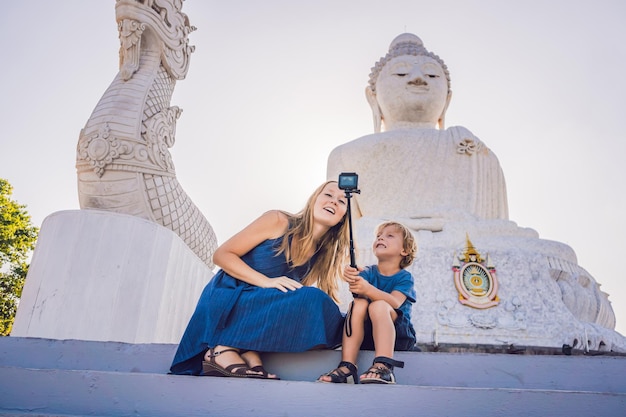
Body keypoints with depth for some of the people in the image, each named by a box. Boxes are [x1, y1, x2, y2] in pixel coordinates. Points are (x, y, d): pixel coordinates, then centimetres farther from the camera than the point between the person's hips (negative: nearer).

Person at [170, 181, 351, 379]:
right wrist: (266, 281, -22)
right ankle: (223, 350, -19)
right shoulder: (278, 221, -8)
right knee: (310, 301, -28)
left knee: (330, 320, -16)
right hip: (228, 298, -5)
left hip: (259, 314, 5)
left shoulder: (322, 255, 7)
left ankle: (250, 353, -16)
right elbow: (222, 255, -9)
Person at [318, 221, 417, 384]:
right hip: (365, 334, 3)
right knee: (359, 304, -26)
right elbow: (360, 290, -16)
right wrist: (353, 278, -41)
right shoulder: (367, 272, 8)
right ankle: (347, 366, -32)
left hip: (397, 336, -2)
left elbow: (395, 302, -22)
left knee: (378, 306, -30)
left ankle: (383, 367, -42)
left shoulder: (405, 277, -1)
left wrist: (367, 289, -40)